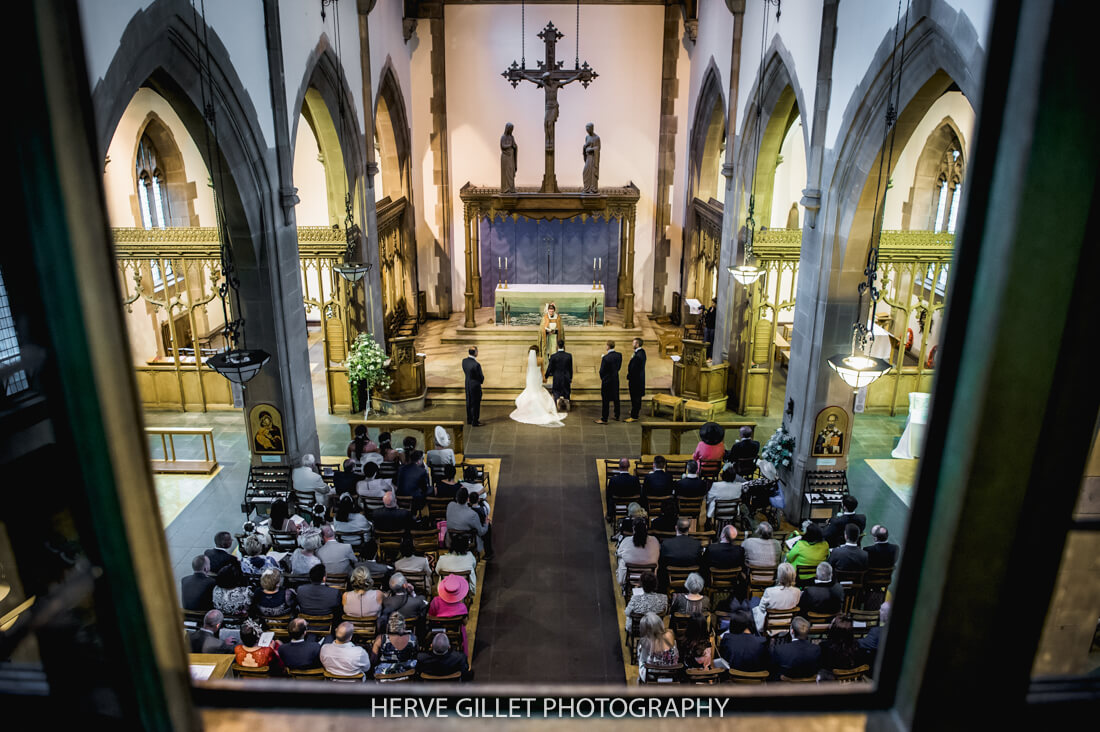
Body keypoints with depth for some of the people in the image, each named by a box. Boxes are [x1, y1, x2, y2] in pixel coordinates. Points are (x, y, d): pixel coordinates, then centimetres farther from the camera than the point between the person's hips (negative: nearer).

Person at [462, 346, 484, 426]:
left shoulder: (464, 361, -7)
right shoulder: (476, 364, -29)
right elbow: (481, 377, -18)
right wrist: (482, 380, 6)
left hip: (467, 385, 7)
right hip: (475, 386, -7)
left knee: (469, 403, 20)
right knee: (476, 404, 8)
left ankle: (469, 420, 33)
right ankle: (475, 422, 19)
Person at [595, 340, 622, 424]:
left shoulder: (606, 358, -21)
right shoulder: (619, 355, -3)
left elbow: (601, 371, -15)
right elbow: (619, 368, 7)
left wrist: (602, 379, 4)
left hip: (607, 380, -6)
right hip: (616, 380, 6)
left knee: (605, 400, 1)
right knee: (616, 399, 18)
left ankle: (604, 419, 5)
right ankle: (617, 416, 30)